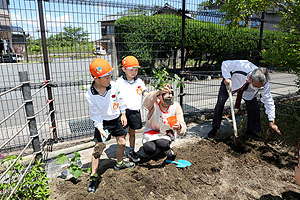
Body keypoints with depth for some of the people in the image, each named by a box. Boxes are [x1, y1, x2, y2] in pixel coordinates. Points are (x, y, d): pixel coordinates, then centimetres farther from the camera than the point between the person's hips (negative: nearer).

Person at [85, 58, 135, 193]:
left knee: (122, 143, 14)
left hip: (117, 119, 4)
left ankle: (119, 163, 43)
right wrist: (100, 128, -24)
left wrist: (123, 114, 6)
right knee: (98, 148, 0)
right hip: (103, 122, -3)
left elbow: (119, 100, 3)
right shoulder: (90, 95, -21)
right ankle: (94, 176, 18)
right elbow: (96, 114, -15)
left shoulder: (113, 85, -13)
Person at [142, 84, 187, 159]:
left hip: (167, 133, 0)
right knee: (149, 150, -23)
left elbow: (182, 131, -20)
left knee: (162, 144, -31)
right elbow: (146, 103, -48)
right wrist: (158, 92, -64)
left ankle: (167, 150, 6)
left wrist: (179, 127, -46)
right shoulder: (155, 103, -20)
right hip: (152, 131, 0)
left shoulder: (176, 106, -16)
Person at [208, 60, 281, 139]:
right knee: (220, 103, -13)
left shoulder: (264, 84, -31)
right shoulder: (241, 66, -44)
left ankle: (250, 132, 9)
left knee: (254, 107, -12)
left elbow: (268, 100, -19)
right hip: (229, 83, -2)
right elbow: (225, 64, -25)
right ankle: (214, 129, 2)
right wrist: (227, 78, -39)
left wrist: (271, 121, -16)